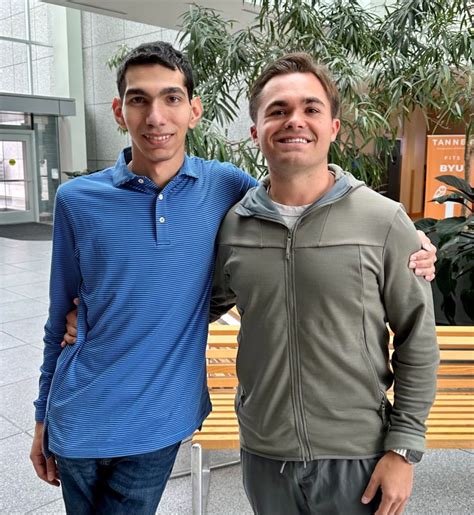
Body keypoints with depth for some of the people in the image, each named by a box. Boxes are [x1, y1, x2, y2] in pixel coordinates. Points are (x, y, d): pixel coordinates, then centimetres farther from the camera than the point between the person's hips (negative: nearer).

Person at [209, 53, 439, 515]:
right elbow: (207, 305, 11)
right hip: (262, 456, 3)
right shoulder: (232, 225, -4)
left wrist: (404, 449, -6)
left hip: (357, 458, -2)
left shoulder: (384, 222, -11)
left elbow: (417, 344, -5)